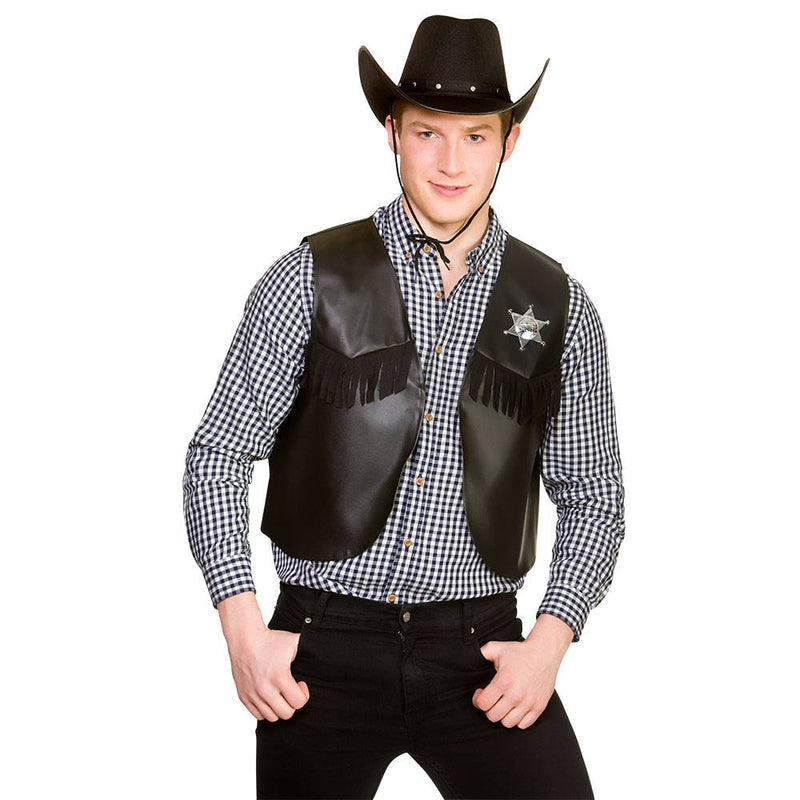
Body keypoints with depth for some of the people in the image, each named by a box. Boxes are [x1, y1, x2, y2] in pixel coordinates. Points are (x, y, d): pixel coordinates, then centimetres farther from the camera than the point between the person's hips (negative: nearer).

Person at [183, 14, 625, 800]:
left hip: (479, 651, 1)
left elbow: (592, 498, 8)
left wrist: (548, 642, -5)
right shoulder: (310, 279, -2)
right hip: (322, 647, -1)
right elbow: (217, 455, 0)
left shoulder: (558, 306, 3)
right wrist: (243, 629, -8)